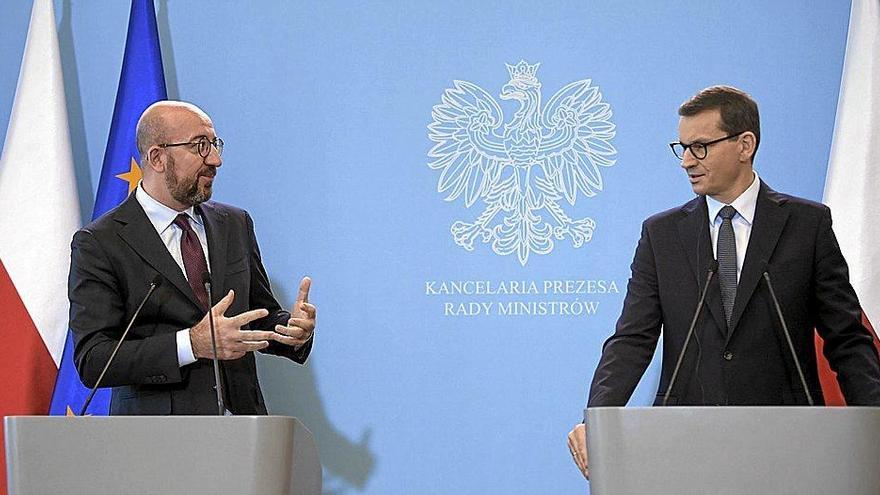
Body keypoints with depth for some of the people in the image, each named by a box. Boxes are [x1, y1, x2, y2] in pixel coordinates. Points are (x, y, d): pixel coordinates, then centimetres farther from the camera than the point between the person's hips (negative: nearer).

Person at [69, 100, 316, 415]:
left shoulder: (236, 224, 14)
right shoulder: (99, 244, -2)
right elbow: (92, 360, -9)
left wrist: (294, 329, 0)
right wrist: (192, 344, -19)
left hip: (240, 419, 4)